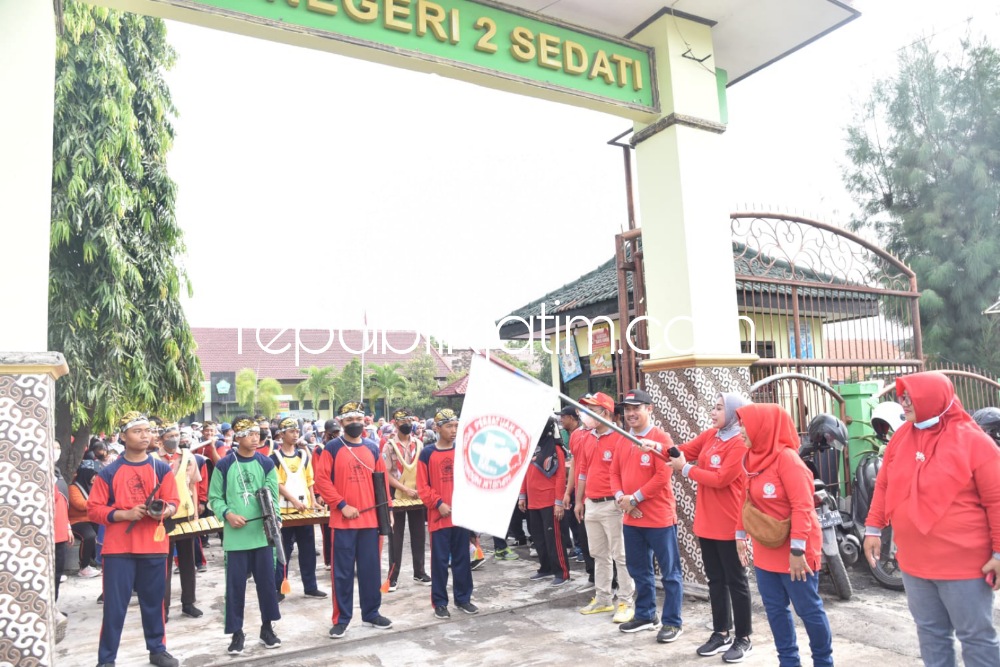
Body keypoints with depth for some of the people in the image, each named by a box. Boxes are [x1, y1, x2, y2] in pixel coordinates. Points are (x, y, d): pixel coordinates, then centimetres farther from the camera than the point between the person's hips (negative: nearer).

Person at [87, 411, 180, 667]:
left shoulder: (162, 469, 4)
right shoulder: (109, 472, -1)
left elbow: (173, 502, 4)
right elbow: (93, 508, -3)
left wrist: (164, 511, -18)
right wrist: (125, 514, -16)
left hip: (154, 546, 2)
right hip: (119, 547, -2)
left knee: (154, 601, 11)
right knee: (115, 605, 2)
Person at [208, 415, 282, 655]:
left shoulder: (266, 463, 3)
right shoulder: (224, 465, -2)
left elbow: (273, 496, 4)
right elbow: (214, 498, 3)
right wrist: (228, 514, -14)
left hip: (263, 533, 2)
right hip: (235, 536, -1)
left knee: (266, 581, 7)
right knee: (235, 585, 4)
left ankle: (267, 628, 22)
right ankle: (237, 633, 18)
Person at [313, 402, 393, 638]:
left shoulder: (373, 448, 9)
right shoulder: (331, 448, -3)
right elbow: (321, 480, -9)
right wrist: (342, 505, -15)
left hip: (370, 518, 4)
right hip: (342, 520, -3)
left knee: (371, 569, 11)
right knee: (343, 571, 4)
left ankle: (371, 613, 24)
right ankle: (341, 619, 15)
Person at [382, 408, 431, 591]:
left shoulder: (418, 445, 6)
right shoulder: (389, 446, -5)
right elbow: (386, 474, -9)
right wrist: (406, 489, -15)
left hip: (419, 498, 4)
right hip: (397, 498, -3)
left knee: (419, 536, 10)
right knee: (396, 539, 3)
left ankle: (419, 572, 22)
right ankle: (393, 576, 11)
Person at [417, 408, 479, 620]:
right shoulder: (427, 453, -3)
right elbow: (422, 486, -5)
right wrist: (438, 503, -14)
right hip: (439, 516, -3)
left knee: (462, 559, 11)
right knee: (440, 560, 3)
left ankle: (463, 598, 23)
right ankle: (440, 602, 14)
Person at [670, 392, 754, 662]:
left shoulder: (740, 443, -16)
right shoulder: (709, 436, 7)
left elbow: (720, 479, -22)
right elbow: (683, 451, 6)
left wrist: (685, 469, -17)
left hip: (729, 524, -7)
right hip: (706, 522, 8)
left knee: (736, 581, 5)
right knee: (715, 580, 16)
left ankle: (743, 638, 18)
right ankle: (721, 633, 28)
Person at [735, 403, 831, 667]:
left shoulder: (786, 457, -19)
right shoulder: (749, 458, 4)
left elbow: (802, 506, -21)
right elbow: (745, 500, 12)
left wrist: (797, 550, -22)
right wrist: (740, 535, 12)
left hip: (793, 551, -7)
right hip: (765, 550, 7)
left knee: (808, 609, 8)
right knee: (775, 609, 14)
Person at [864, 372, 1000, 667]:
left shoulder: (973, 441, -13)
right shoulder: (901, 438, 4)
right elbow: (883, 485, 10)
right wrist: (873, 529, 6)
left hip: (963, 562, -5)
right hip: (914, 560, 6)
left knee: (976, 636, 7)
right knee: (930, 632, 18)